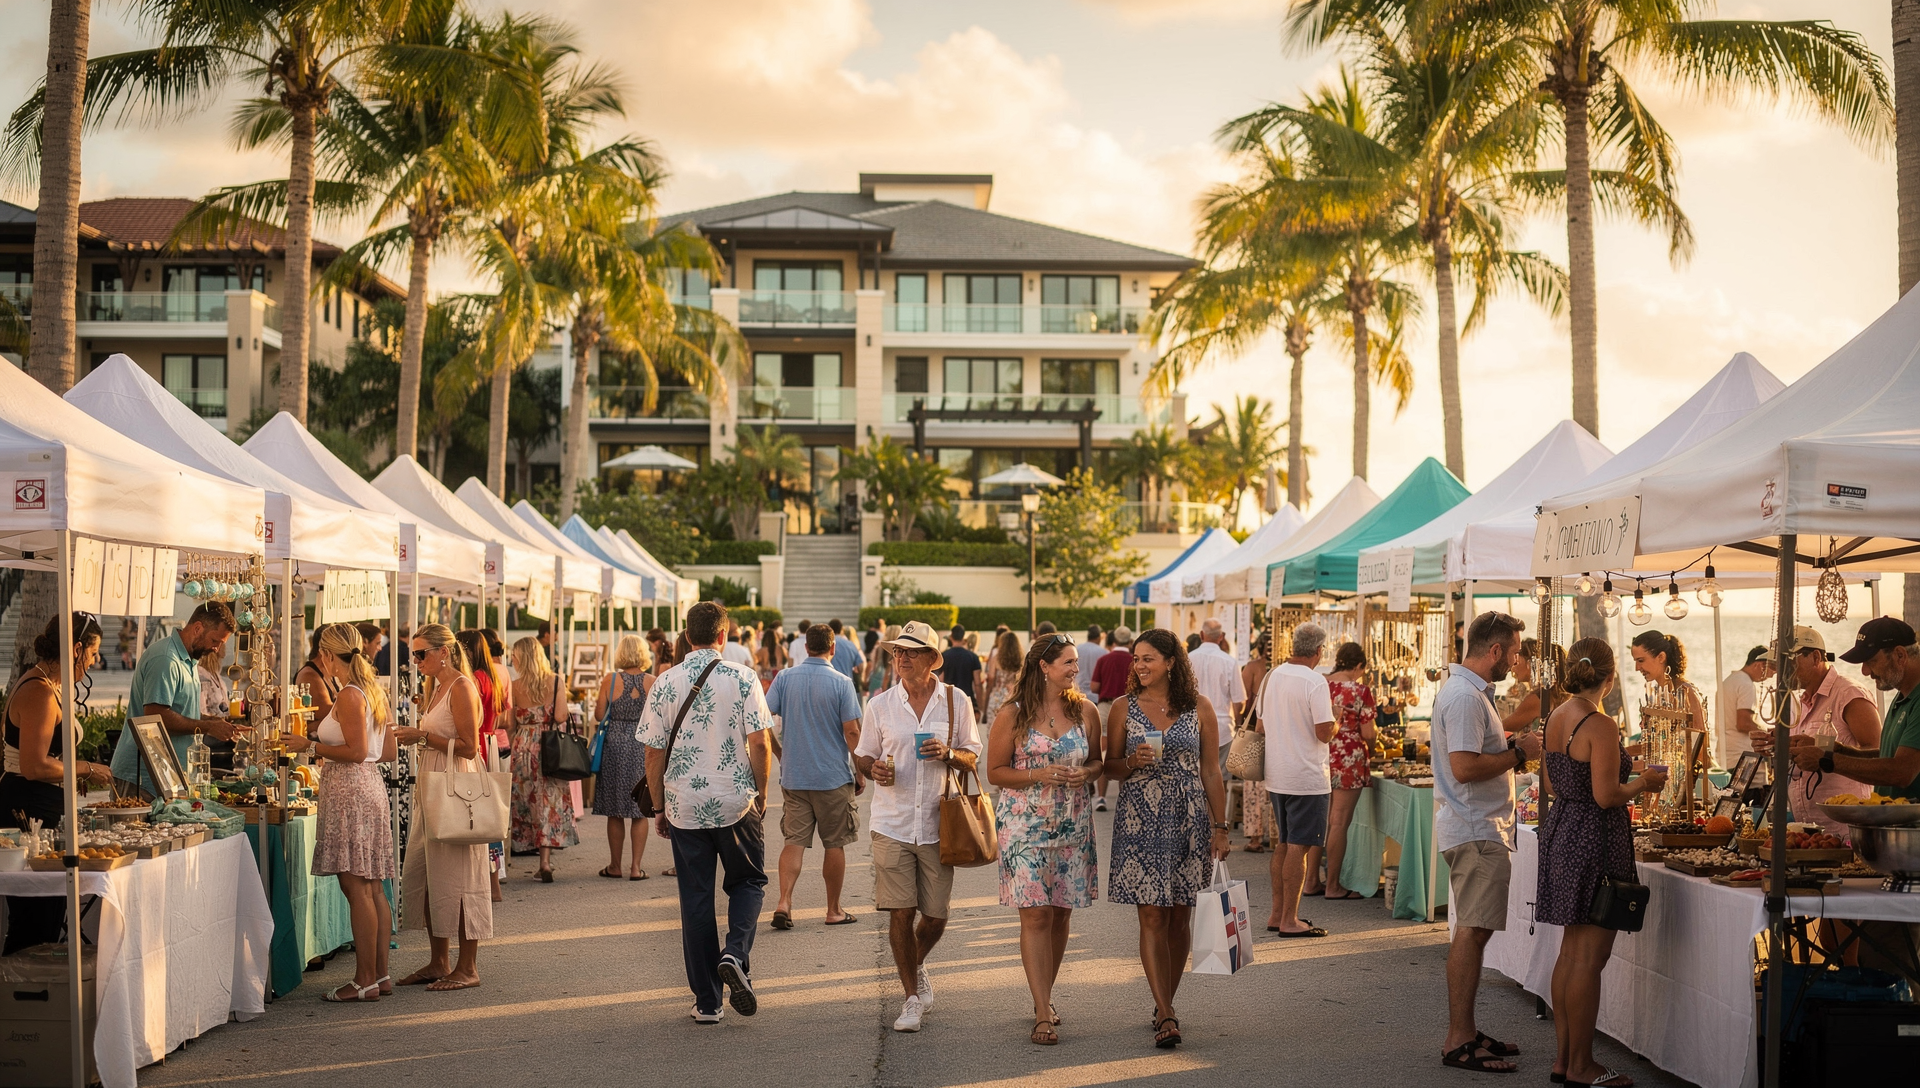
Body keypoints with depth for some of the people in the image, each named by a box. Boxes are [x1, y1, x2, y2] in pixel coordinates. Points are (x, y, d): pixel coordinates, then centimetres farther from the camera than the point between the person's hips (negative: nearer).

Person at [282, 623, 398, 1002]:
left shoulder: (349, 695, -12)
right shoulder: (372, 691, 15)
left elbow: (356, 751, -19)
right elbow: (388, 750, 18)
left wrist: (311, 746, -9)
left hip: (349, 792, -10)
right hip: (369, 786, 10)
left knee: (356, 887, -7)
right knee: (372, 888, 11)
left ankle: (365, 981, -5)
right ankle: (380, 974, 14)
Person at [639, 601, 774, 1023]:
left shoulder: (664, 683, -1)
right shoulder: (742, 679, -6)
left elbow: (654, 753, 0)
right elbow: (759, 742, -9)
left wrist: (661, 804, 12)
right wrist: (761, 793, 5)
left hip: (684, 807, 2)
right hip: (736, 802, -1)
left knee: (695, 900, 8)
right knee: (748, 881, 18)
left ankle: (706, 1001, 11)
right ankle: (735, 955, -8)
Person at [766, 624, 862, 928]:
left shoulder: (784, 679, 0)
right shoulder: (841, 682, -9)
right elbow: (852, 731, -11)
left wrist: (780, 753, 10)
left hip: (793, 775, 3)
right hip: (833, 777, -2)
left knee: (795, 840, 7)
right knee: (834, 844, 9)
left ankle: (783, 902, -9)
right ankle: (834, 911, 17)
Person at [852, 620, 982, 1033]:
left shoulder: (955, 702, 3)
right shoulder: (880, 705, 3)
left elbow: (973, 758, 9)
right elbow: (863, 756, 12)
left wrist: (948, 753, -12)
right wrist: (874, 769, -11)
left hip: (937, 826, 0)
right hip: (891, 825, 0)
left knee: (935, 917, 6)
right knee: (900, 913, -4)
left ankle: (916, 965, 39)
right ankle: (912, 997, 13)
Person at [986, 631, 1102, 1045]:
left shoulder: (1085, 711, 6)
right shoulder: (1013, 714, -4)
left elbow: (1098, 760, 17)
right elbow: (995, 771, -2)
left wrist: (1085, 772, -6)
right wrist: (1040, 775, -17)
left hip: (1073, 825, 4)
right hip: (1026, 825, -4)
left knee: (1061, 914, 8)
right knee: (1035, 915, -9)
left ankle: (1043, 998, 26)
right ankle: (1043, 1014, -7)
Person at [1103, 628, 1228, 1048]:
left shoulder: (1199, 708, 3)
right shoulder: (1124, 709, 3)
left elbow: (1211, 771, 5)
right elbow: (1110, 768, 8)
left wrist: (1220, 827, 2)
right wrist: (1133, 761, -13)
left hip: (1189, 821, 1)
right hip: (1139, 821, -1)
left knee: (1180, 917, 6)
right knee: (1152, 918, -6)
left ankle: (1164, 1005, 21)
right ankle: (1167, 1017, -7)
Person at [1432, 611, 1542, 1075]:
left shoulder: (1463, 690, 16)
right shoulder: (1465, 696, -18)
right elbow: (1465, 767, -25)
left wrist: (1513, 746, 9)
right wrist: (1518, 753, -15)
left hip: (1477, 831, 11)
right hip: (1476, 833, -11)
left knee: (1472, 932, 14)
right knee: (1472, 933, -8)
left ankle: (1465, 1031, 21)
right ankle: (1458, 1042, -4)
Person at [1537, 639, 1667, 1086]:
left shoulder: (1556, 718, 7)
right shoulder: (1600, 726, -19)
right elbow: (1606, 796, -21)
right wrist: (1644, 782, -3)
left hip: (1561, 827, 9)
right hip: (1594, 838, -9)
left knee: (1571, 950, 15)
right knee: (1589, 957, -2)